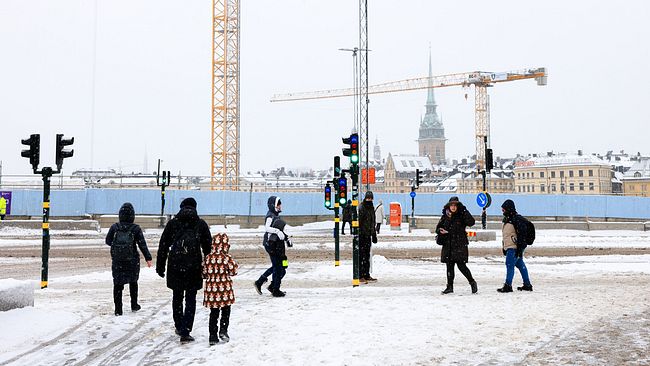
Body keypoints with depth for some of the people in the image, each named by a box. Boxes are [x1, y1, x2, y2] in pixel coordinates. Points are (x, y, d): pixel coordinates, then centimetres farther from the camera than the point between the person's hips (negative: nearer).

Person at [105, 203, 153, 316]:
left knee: (117, 284, 6)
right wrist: (148, 258, 0)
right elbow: (142, 244, -8)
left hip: (117, 260, 1)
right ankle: (134, 305, 26)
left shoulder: (114, 227, -4)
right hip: (132, 260, -1)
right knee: (133, 282, 18)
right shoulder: (136, 228, -10)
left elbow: (108, 241, 6)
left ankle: (118, 309, 4)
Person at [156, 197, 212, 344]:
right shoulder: (201, 224, 1)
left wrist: (160, 266, 11)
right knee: (190, 300, 3)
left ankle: (179, 327, 30)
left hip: (175, 267, 1)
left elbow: (163, 246, 4)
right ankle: (185, 332, -4)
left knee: (177, 297, 18)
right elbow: (208, 247, 4)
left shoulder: (172, 223, 3)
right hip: (194, 267, -1)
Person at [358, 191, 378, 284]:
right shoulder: (360, 208, -10)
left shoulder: (371, 208, 15)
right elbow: (358, 222, -15)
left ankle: (367, 276, 18)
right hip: (361, 235, -8)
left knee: (367, 256, 12)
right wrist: (357, 233, -21)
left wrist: (374, 235, 22)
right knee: (361, 256, -6)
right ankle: (360, 277, -4)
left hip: (368, 235, 8)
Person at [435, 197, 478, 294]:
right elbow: (438, 227, 15)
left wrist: (464, 210, -21)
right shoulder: (445, 217, 9)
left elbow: (471, 222, -19)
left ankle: (472, 283, 12)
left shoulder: (461, 216, -3)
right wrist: (440, 231, -8)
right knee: (449, 266, 7)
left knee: (461, 265, -7)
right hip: (448, 245, 4)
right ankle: (450, 286, 15)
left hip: (460, 245, -4)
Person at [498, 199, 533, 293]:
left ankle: (508, 286, -10)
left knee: (510, 265, -12)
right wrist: (504, 247, 25)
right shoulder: (507, 219, 16)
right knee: (520, 265, 14)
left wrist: (520, 248, -22)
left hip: (514, 247, -10)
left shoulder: (517, 219, -15)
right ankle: (527, 285, 21)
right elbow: (506, 235, 24)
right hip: (509, 247, 10)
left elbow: (521, 235, -19)